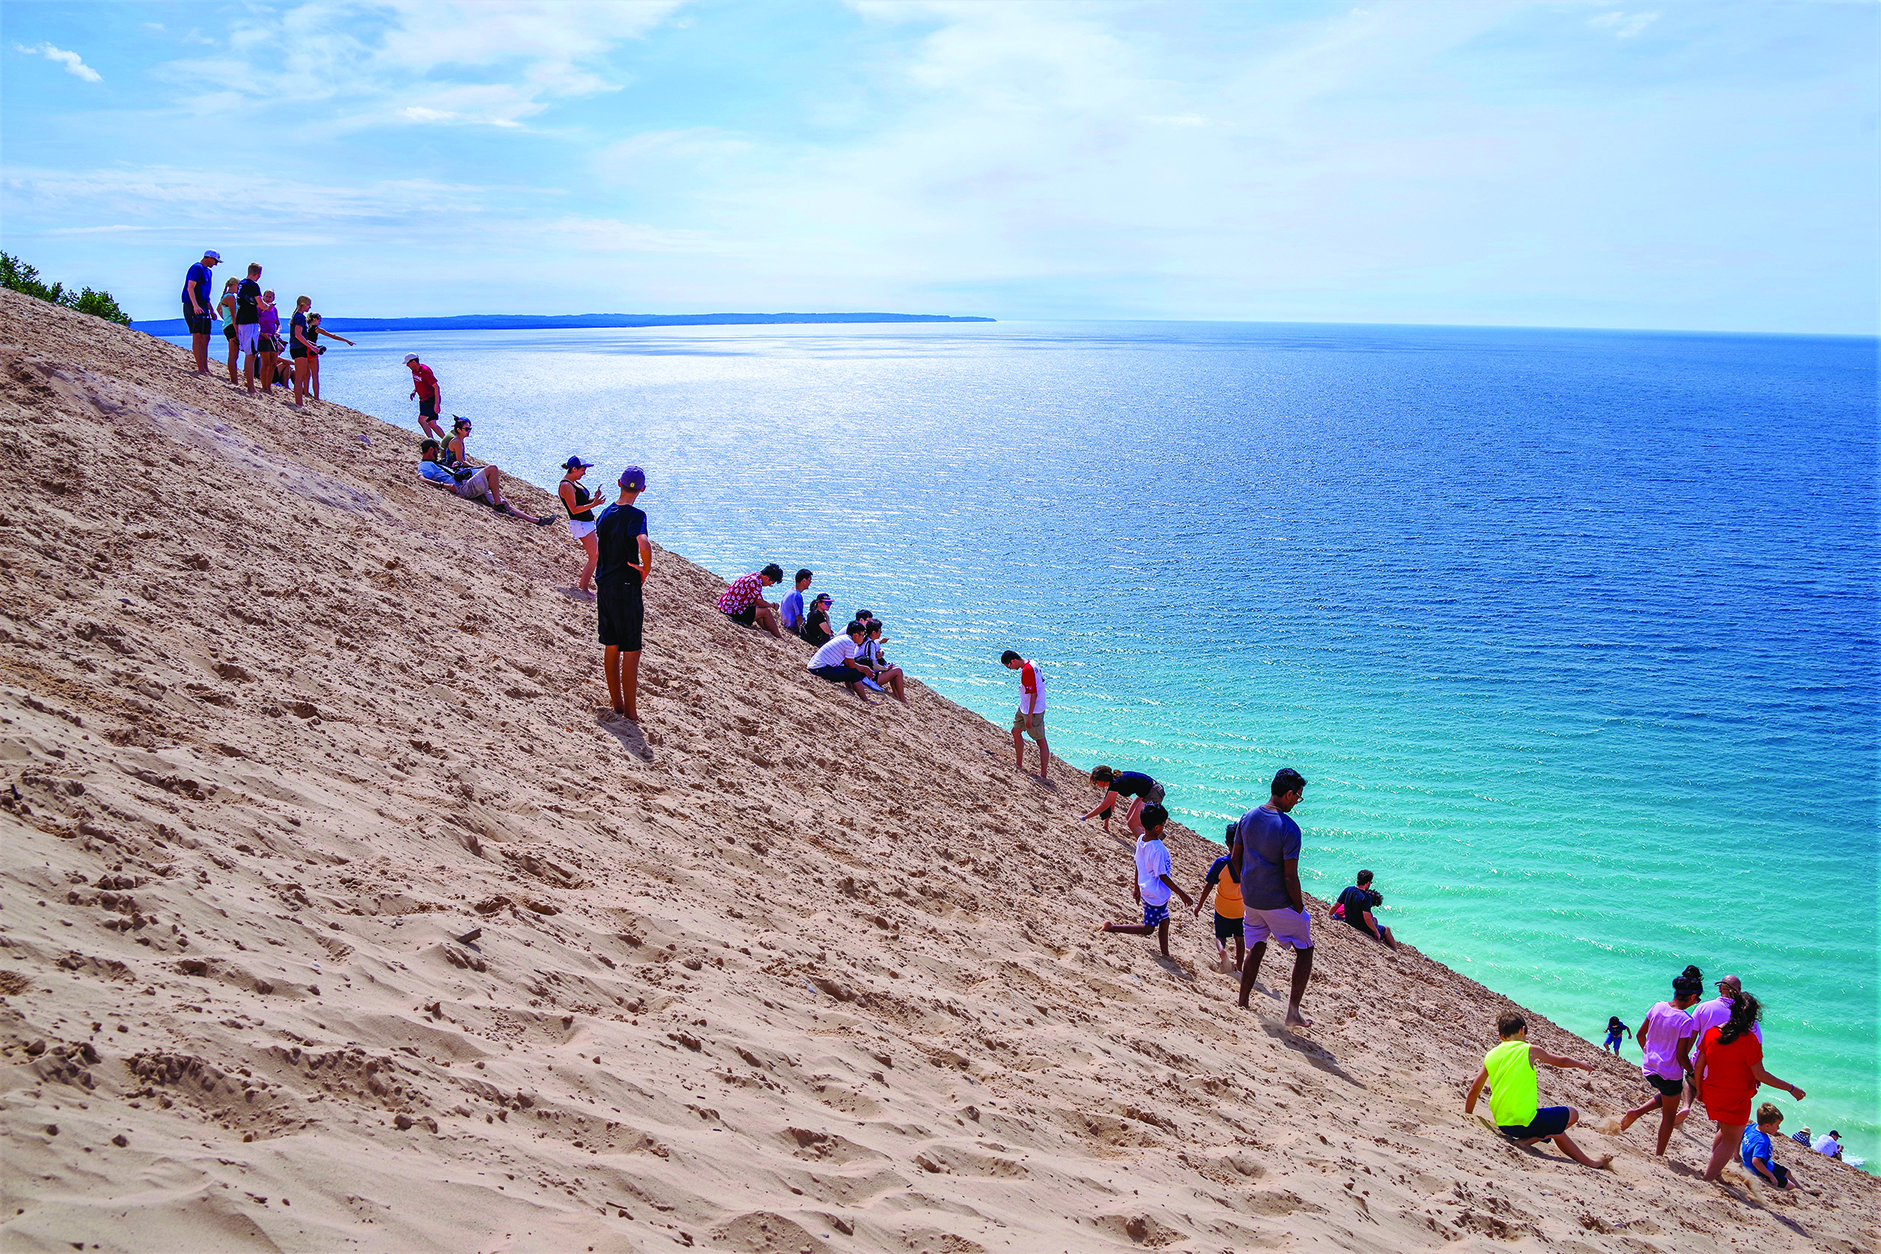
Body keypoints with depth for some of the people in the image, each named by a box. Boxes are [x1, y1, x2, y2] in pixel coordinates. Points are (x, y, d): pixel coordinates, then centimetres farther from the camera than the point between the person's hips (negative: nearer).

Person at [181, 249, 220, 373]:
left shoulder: (208, 271, 20)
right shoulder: (197, 268, -10)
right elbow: (190, 288, -19)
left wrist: (211, 310, 27)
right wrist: (195, 306, -29)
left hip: (203, 307, 10)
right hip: (193, 307, -10)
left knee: (205, 338, 9)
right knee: (197, 337, -10)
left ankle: (205, 367, 13)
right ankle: (200, 368, -11)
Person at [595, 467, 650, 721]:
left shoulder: (605, 513, 10)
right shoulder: (635, 516, -14)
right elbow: (644, 545, -32)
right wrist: (646, 571, -16)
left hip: (604, 585, 7)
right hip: (626, 586, -7)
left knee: (611, 648, 14)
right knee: (631, 651, -1)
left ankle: (617, 705, 24)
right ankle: (631, 712, 1)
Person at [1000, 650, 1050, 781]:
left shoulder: (1027, 670, -24)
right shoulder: (1030, 665, 6)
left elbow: (1033, 694, -25)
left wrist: (1029, 716, -23)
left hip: (1034, 711, -11)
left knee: (1041, 741, -4)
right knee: (1016, 731, 21)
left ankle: (1044, 775, 1)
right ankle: (1019, 765, 34)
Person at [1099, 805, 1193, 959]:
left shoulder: (1141, 840, -4)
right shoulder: (1158, 849, -29)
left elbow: (1138, 866, 8)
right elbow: (1163, 876, -23)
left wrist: (1137, 888, 21)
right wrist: (1182, 894, -16)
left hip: (1146, 890, 9)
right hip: (1156, 894, -9)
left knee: (1164, 922, 21)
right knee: (1148, 928, 7)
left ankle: (1165, 955, 33)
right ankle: (1112, 927, 4)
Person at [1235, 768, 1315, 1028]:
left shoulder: (1248, 817, 0)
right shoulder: (1289, 828, -20)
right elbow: (1290, 877, -19)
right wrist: (1299, 908, -7)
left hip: (1250, 899, 6)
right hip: (1278, 902, -6)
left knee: (1256, 949, 22)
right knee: (1304, 949, 11)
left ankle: (1242, 1006, 24)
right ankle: (1293, 1012, 7)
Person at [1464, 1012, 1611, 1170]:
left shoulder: (1490, 1056, 8)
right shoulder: (1530, 1050, -4)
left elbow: (1474, 1091, 15)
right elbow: (1561, 1061, 15)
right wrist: (1582, 1064, 36)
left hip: (1502, 1125, 7)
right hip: (1525, 1122, -7)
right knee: (1573, 1114, 10)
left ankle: (1590, 1162, 31)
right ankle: (1527, 1141, 1)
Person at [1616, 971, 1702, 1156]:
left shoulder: (1657, 1007, -4)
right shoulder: (1686, 1021, -21)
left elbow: (1640, 1035, 6)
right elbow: (1681, 1055, -18)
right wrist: (1692, 1072, -1)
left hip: (1649, 1068, 6)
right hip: (1670, 1074, -6)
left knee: (1666, 1096, 33)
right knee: (1669, 1116, 15)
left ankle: (1636, 1112, 13)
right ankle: (1659, 1155, 23)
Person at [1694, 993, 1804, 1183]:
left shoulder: (1711, 1033, -3)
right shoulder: (1749, 1040, -18)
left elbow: (1698, 1068, 1)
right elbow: (1760, 1075, -16)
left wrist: (1700, 1091, 15)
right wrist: (1791, 1088, -7)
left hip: (1711, 1095, 5)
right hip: (1736, 1099, -5)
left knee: (1724, 1132, 28)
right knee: (1730, 1141, 10)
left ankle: (1714, 1171, 33)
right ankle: (1708, 1178, 7)